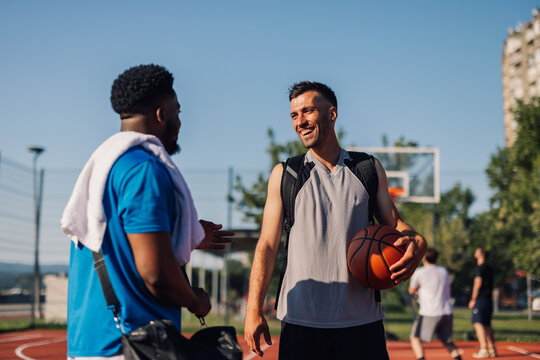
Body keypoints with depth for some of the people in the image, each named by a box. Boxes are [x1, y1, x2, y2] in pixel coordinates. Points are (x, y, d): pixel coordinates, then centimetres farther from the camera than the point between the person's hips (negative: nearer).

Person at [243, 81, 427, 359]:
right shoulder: (284, 175, 7)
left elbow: (394, 224, 14)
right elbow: (267, 245, 5)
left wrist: (416, 243, -10)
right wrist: (254, 310, -4)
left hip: (362, 322, 1)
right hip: (301, 322, -1)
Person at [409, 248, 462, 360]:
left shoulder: (419, 272, -7)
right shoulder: (444, 271, 9)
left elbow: (411, 291, 4)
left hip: (429, 313, -5)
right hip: (447, 312, 5)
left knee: (415, 338, 3)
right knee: (447, 341, 18)